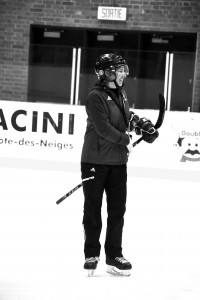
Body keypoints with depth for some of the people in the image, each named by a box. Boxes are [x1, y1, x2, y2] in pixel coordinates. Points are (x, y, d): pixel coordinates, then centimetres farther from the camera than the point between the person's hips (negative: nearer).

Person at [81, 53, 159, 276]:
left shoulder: (120, 94, 11)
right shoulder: (96, 96, -14)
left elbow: (127, 116, 27)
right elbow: (103, 128, -19)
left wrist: (144, 124, 10)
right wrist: (125, 140, -9)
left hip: (118, 161, 7)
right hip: (95, 160, -7)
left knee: (117, 208, 6)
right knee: (93, 208, 3)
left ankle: (114, 256, 14)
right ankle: (91, 255, 14)